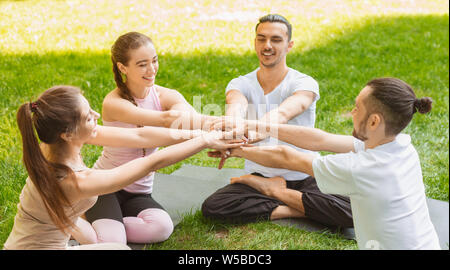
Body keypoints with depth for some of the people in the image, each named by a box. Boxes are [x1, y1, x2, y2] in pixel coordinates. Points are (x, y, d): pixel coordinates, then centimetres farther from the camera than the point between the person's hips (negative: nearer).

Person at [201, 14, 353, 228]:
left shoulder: (305, 84, -9)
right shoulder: (240, 85, -1)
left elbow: (284, 112, -31)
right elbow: (236, 106, -26)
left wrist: (251, 133, -52)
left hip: (303, 178, -2)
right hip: (257, 175, 2)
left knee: (354, 211, -26)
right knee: (211, 207, -25)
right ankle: (297, 209, -12)